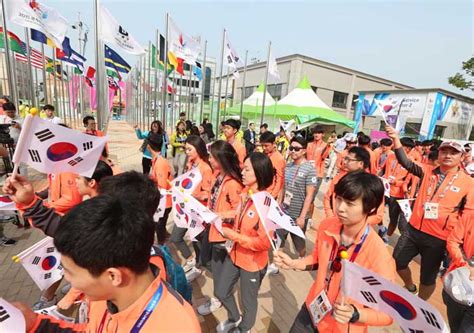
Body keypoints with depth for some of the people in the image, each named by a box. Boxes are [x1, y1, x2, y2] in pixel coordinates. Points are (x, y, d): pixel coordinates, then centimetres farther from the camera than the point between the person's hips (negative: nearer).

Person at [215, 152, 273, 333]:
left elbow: (264, 242, -28)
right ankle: (234, 318, 54)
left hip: (253, 262, -7)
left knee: (248, 300, 20)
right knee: (221, 292, 23)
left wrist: (235, 236, -26)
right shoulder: (244, 195, -4)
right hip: (234, 254, 7)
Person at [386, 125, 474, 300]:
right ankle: (410, 288, 45)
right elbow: (406, 162, -13)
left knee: (428, 277, 14)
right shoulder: (428, 171, 1)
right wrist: (396, 138, -26)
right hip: (413, 230, 3)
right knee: (397, 262, 15)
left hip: (438, 238, -2)